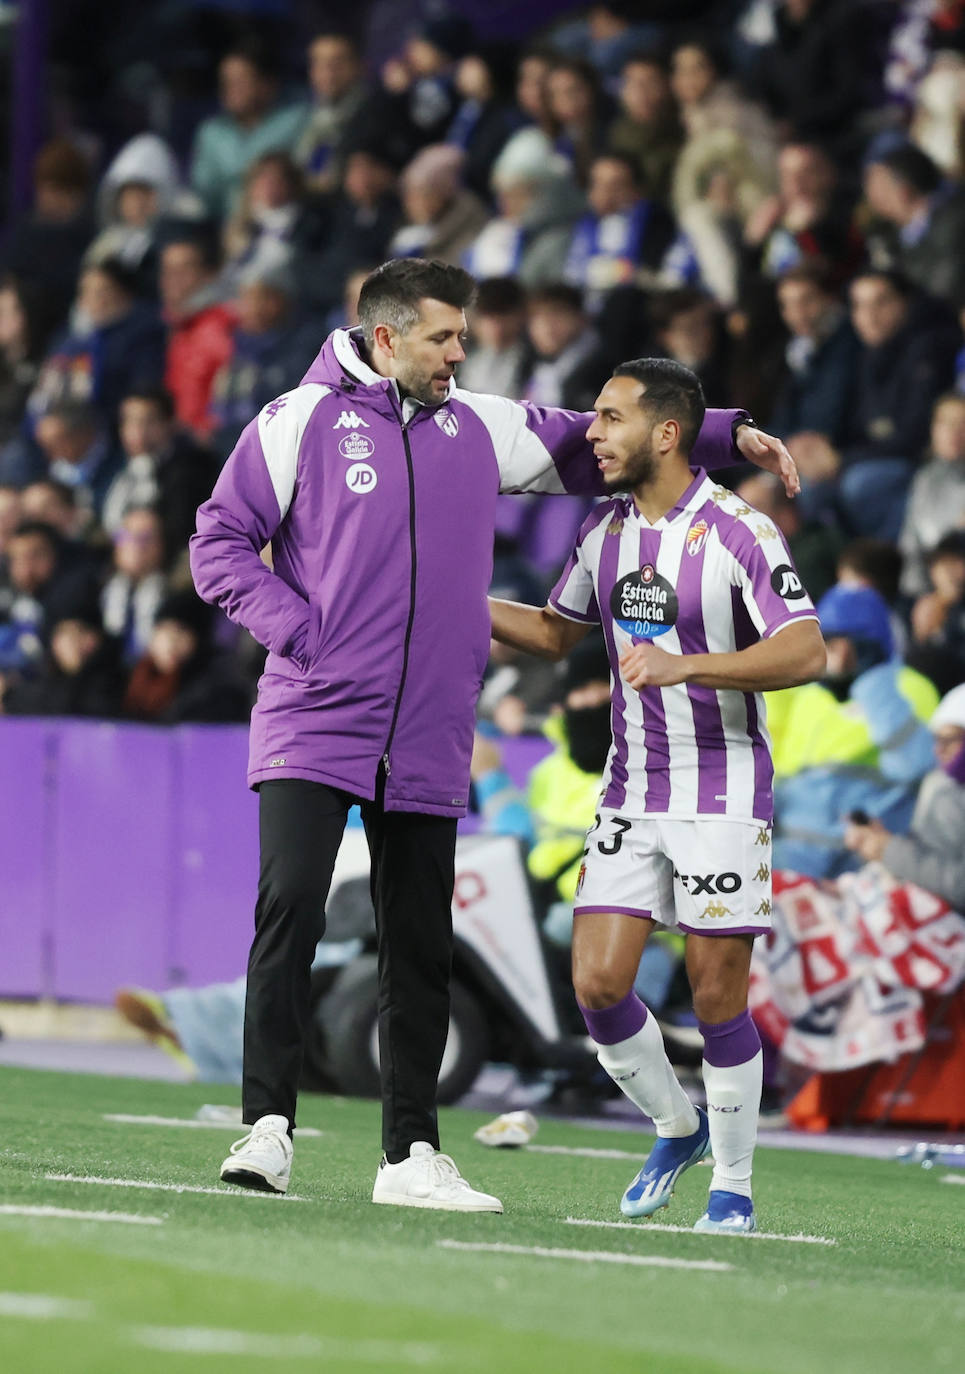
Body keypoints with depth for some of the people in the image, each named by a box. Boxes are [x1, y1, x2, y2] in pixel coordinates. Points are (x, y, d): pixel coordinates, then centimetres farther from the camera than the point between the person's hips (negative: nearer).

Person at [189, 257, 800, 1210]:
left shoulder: (479, 429, 11)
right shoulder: (300, 423, -1)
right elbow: (220, 542, 1)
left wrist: (729, 435, 14)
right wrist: (292, 628, -12)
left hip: (427, 746, 4)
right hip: (312, 728, -4)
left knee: (420, 951, 6)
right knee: (289, 911, -18)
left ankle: (411, 1155, 14)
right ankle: (268, 1128, -14)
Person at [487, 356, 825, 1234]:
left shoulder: (741, 533, -14)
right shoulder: (605, 528, 7)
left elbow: (805, 653, -23)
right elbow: (556, 633, 23)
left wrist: (683, 666, -33)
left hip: (723, 796, -6)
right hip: (630, 792, 6)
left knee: (718, 999, -3)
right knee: (597, 982, -3)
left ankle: (733, 1186, 12)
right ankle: (677, 1127, 21)